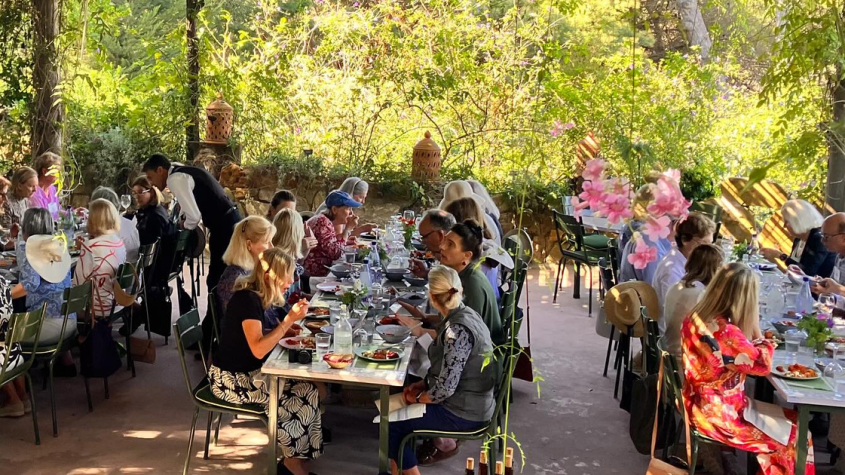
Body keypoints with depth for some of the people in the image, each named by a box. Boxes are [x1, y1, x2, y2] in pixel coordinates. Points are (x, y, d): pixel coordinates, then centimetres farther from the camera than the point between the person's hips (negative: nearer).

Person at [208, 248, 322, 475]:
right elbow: (258, 350, -29)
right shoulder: (248, 299, -22)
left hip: (247, 371, 9)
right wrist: (289, 320, -27)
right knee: (301, 394, -14)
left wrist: (289, 326, 1)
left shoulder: (256, 296, 5)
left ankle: (294, 457, 2)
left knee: (308, 387, -5)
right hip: (230, 379, -9)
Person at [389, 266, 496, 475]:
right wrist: (421, 384, 5)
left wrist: (417, 398, -9)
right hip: (467, 401, 9)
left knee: (391, 422, -1)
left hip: (463, 413, -9)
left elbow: (445, 388, -26)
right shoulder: (464, 315, 3)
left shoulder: (457, 329, -26)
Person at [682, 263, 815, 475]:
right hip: (718, 415, -9)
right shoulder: (726, 333, -33)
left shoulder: (696, 318, -5)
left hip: (702, 405, 9)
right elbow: (763, 365, -17)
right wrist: (756, 329, -10)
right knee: (794, 433, 10)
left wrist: (749, 331, 0)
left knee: (788, 419, 23)